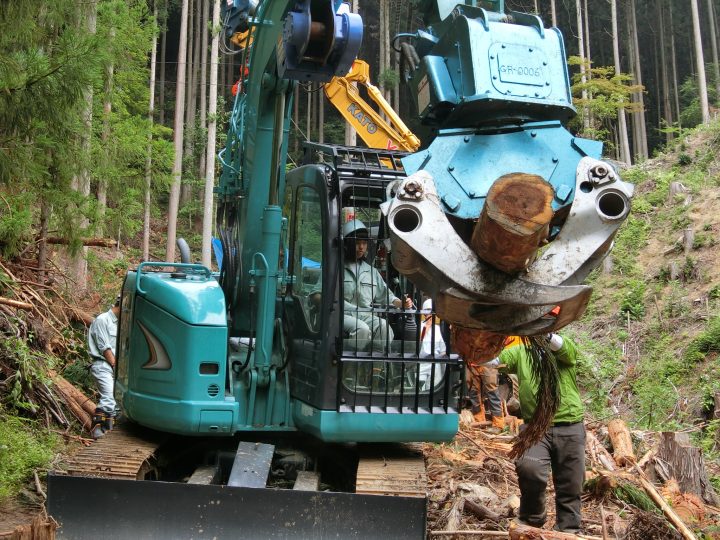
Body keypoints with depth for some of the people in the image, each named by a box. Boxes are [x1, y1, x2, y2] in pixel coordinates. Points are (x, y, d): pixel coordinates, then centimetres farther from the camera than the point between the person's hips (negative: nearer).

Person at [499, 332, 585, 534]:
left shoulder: (567, 349, 4)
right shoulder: (520, 351, 10)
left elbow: (562, 347, -20)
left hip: (570, 428, 0)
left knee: (570, 487, 8)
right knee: (529, 468, -25)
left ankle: (568, 531, 29)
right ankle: (532, 518, 1)